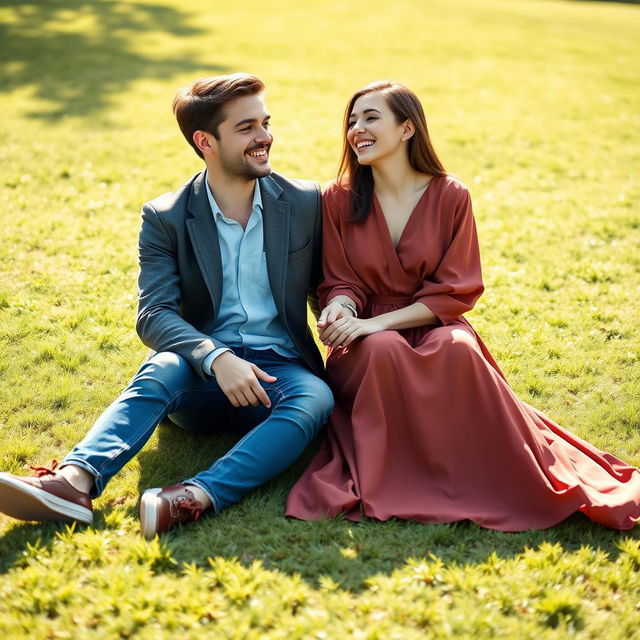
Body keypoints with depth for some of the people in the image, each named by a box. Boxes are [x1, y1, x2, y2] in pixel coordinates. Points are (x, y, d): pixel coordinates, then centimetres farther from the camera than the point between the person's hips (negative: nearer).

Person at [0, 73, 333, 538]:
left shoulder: (307, 203, 5)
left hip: (278, 372, 1)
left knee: (316, 397, -33)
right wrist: (217, 359, -30)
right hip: (203, 377, 0)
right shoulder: (166, 218, 0)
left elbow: (326, 289, 13)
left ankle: (196, 497, -50)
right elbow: (153, 313, -12)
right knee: (161, 369, -34)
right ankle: (75, 481, -50)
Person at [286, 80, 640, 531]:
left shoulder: (450, 196, -2)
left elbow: (455, 292, -6)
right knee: (385, 351, -36)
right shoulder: (339, 200, 2)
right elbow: (340, 282, 4)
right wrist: (340, 309, -23)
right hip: (367, 343, 1)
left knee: (458, 347, -35)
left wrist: (378, 322, -18)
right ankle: (393, 487, -21)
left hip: (433, 328, 0)